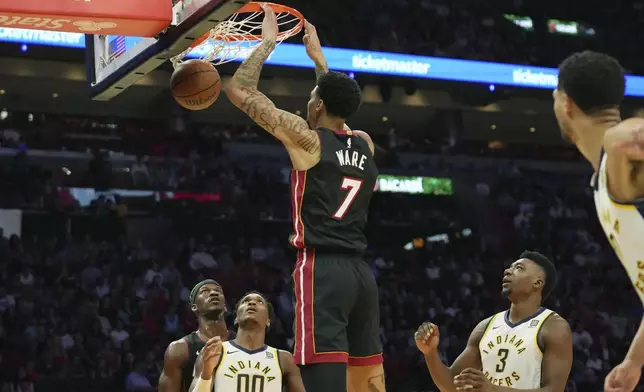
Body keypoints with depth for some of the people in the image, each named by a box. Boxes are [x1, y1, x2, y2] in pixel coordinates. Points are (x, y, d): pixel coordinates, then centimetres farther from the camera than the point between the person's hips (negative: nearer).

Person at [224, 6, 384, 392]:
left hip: (322, 270, -7)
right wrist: (317, 54, 43)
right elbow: (340, 102, 38)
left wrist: (268, 41, 12)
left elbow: (239, 90, 1)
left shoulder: (306, 138, -3)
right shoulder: (365, 143, 14)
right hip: (361, 272, 7)